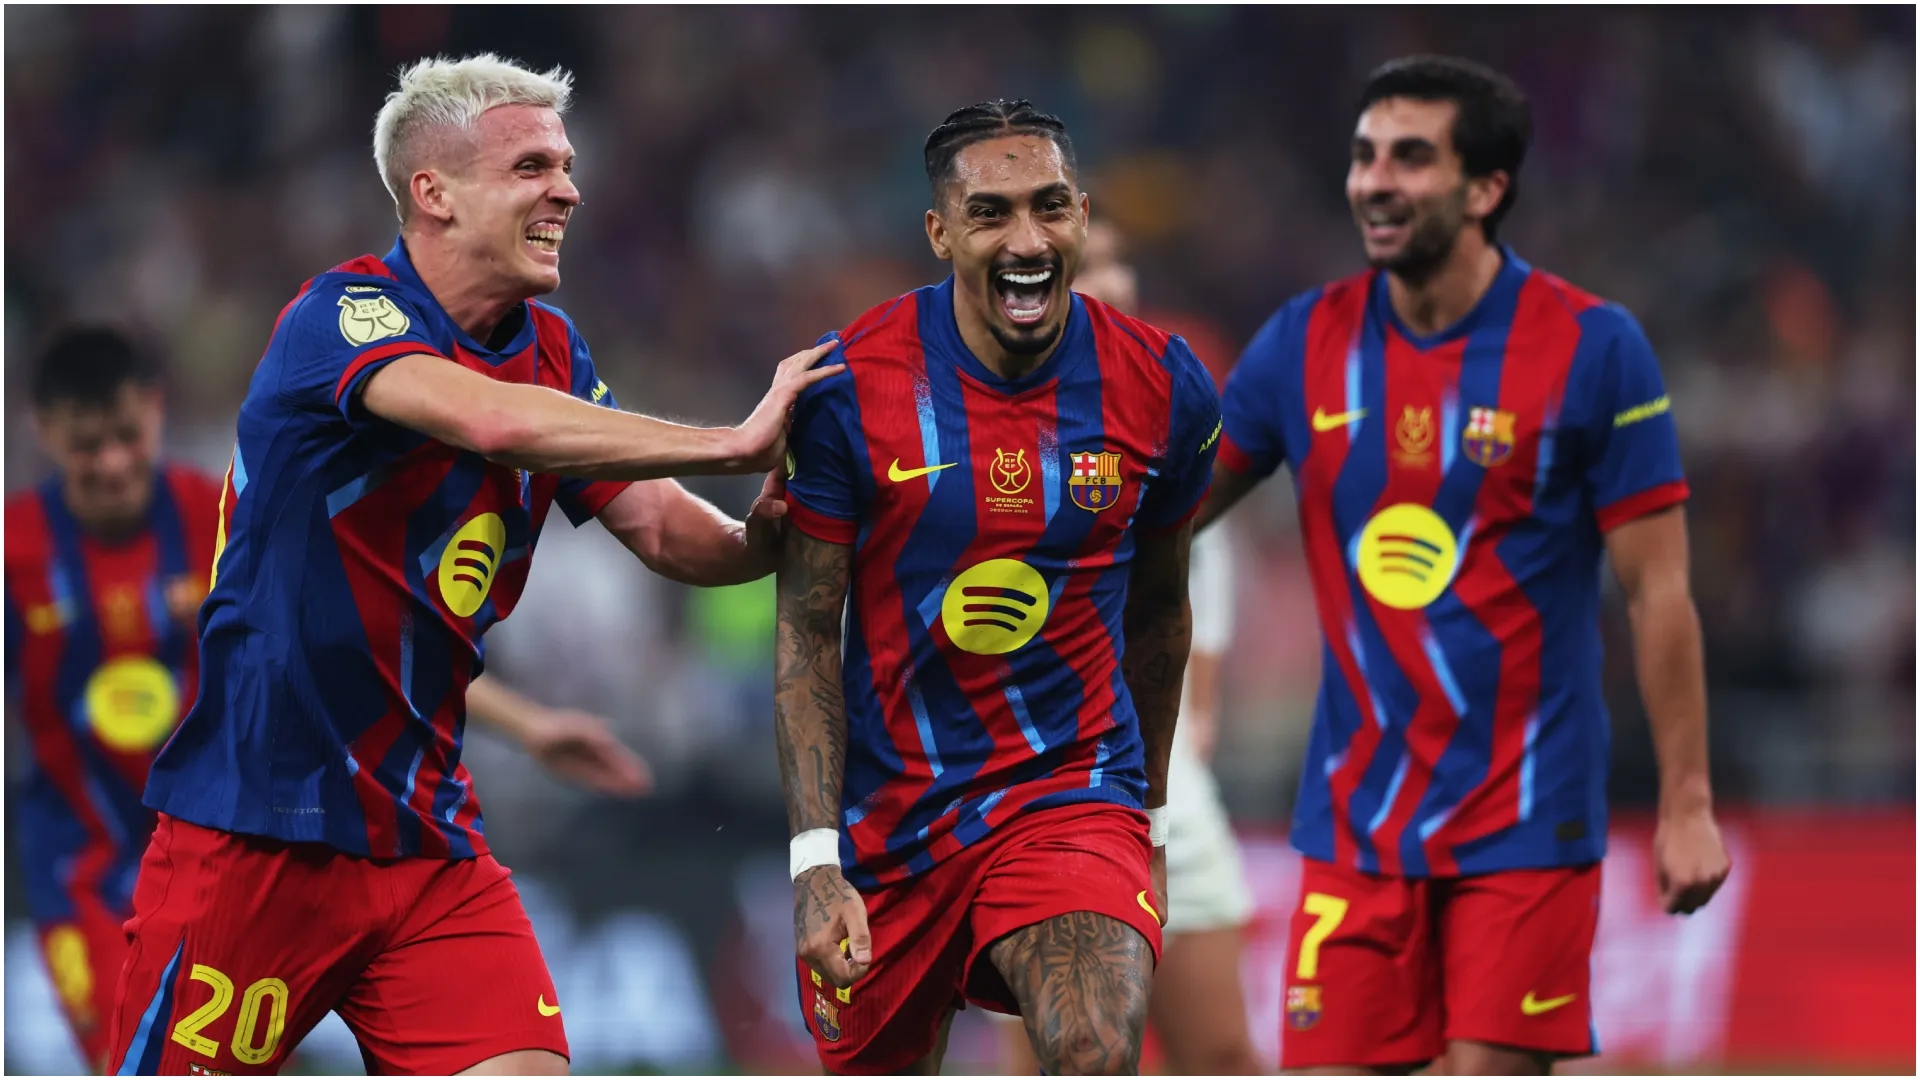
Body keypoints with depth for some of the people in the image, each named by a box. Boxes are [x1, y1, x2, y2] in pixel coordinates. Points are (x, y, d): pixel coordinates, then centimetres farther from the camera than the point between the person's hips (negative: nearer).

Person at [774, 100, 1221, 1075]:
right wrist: (816, 864, -15)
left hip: (1072, 786, 0)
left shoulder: (1163, 389, -4)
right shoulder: (849, 389, -11)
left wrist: (1148, 815, 21)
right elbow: (806, 637, -7)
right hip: (889, 805, 0)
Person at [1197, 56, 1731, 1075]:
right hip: (1354, 820, 4)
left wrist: (1686, 803, -8)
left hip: (1524, 818, -4)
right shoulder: (1306, 341, 4)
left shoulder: (1591, 347, -8)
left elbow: (1658, 591, -6)